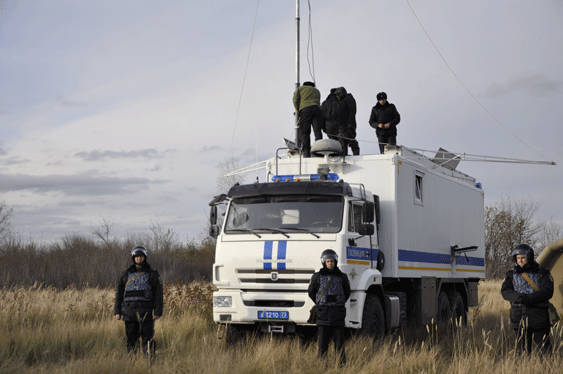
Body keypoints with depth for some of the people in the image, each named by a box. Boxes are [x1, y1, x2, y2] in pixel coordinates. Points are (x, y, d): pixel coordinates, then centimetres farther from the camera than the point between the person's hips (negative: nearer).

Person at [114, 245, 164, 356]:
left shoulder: (152, 274, 5)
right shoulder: (126, 274, 13)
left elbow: (158, 294, 1)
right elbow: (119, 294, 16)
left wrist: (158, 312, -6)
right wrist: (117, 311, 8)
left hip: (146, 313, -3)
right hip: (129, 313, 3)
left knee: (148, 338, -6)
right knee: (131, 339, 5)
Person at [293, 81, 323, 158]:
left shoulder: (300, 89, 23)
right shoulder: (316, 91, 33)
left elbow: (296, 100, 7)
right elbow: (318, 102, 20)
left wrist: (299, 112, 13)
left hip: (305, 109, -3)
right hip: (317, 108, 3)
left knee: (305, 132, -5)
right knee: (317, 131, -4)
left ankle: (306, 153, -15)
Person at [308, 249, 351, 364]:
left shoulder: (342, 277, 6)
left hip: (338, 312, 0)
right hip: (323, 313, 0)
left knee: (339, 341, 1)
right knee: (323, 341, 1)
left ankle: (342, 364, 2)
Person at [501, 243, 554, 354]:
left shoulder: (542, 273, 5)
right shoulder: (511, 275, 14)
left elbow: (548, 291, -9)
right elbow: (505, 291, -1)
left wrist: (529, 298, -23)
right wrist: (519, 297, -22)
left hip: (538, 317, -2)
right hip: (519, 317, 2)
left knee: (545, 349, -3)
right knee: (523, 350, 5)